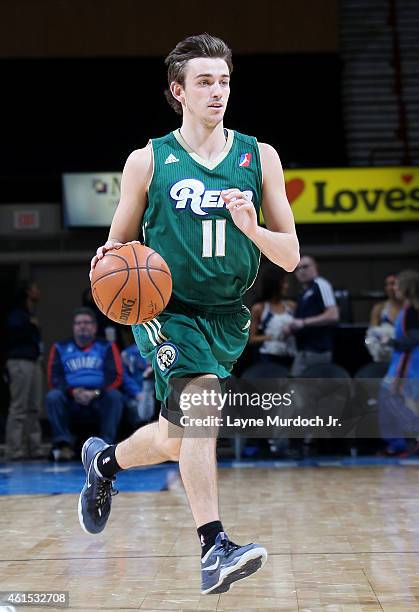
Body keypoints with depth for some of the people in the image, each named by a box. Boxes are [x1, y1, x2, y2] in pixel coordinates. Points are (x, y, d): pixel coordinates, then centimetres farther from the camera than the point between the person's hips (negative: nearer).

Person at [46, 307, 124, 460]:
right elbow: (54, 378, 4)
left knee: (115, 396, -30)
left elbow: (115, 377, 1)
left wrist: (96, 392, -16)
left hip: (100, 401, -1)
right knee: (52, 396, -27)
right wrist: (73, 391, -15)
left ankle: (107, 443, -30)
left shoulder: (107, 347, 12)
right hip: (71, 402, 1)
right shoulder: (61, 348, 14)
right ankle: (64, 444, -30)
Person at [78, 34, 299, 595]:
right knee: (201, 401, -28)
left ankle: (104, 461, 42)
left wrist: (251, 228, -19)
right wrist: (111, 258, -14)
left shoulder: (259, 158, 2)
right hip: (166, 310, -3)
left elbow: (290, 257, 1)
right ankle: (215, 547, -27)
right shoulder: (148, 162, -2)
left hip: (228, 316, 4)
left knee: (179, 439, 12)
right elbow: (120, 243, 10)